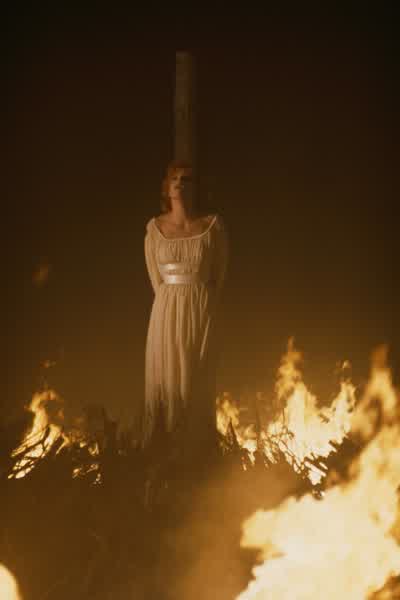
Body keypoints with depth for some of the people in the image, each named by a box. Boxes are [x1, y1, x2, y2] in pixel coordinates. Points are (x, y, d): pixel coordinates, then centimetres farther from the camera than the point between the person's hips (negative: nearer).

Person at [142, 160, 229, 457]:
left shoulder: (213, 224, -2)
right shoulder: (154, 227, 3)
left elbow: (221, 274, 2)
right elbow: (156, 277, 9)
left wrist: (206, 308, 0)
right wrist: (171, 306, 3)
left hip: (202, 313, -1)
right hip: (166, 313, 1)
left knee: (198, 384, 4)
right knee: (164, 381, 4)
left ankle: (198, 452, 15)